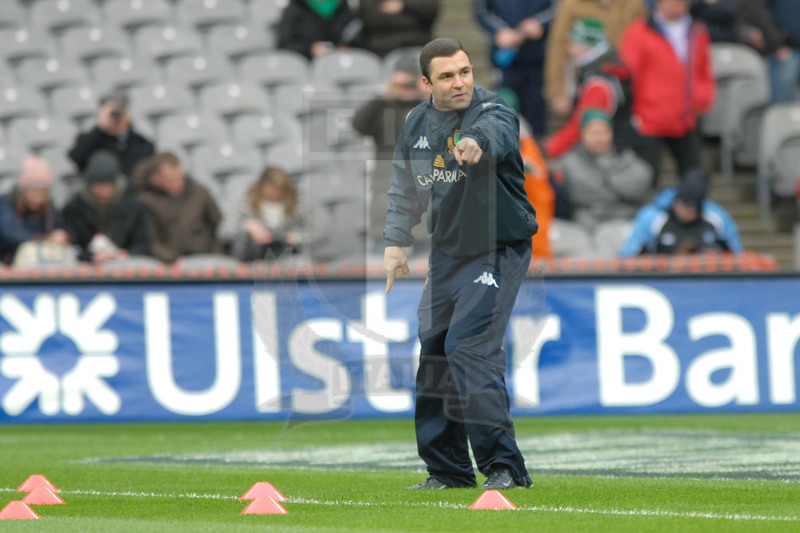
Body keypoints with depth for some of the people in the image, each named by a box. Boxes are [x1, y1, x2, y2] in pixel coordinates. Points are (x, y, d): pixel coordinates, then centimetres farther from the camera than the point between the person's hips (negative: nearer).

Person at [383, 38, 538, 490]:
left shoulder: (493, 111, -17)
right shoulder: (418, 123, 4)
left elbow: (495, 131, -43)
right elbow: (405, 187, 17)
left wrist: (477, 142, -65)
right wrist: (396, 241, 9)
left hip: (498, 251, -7)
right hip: (446, 253, 7)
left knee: (468, 348, -19)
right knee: (433, 352, 9)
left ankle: (504, 465, -16)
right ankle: (448, 469, 20)